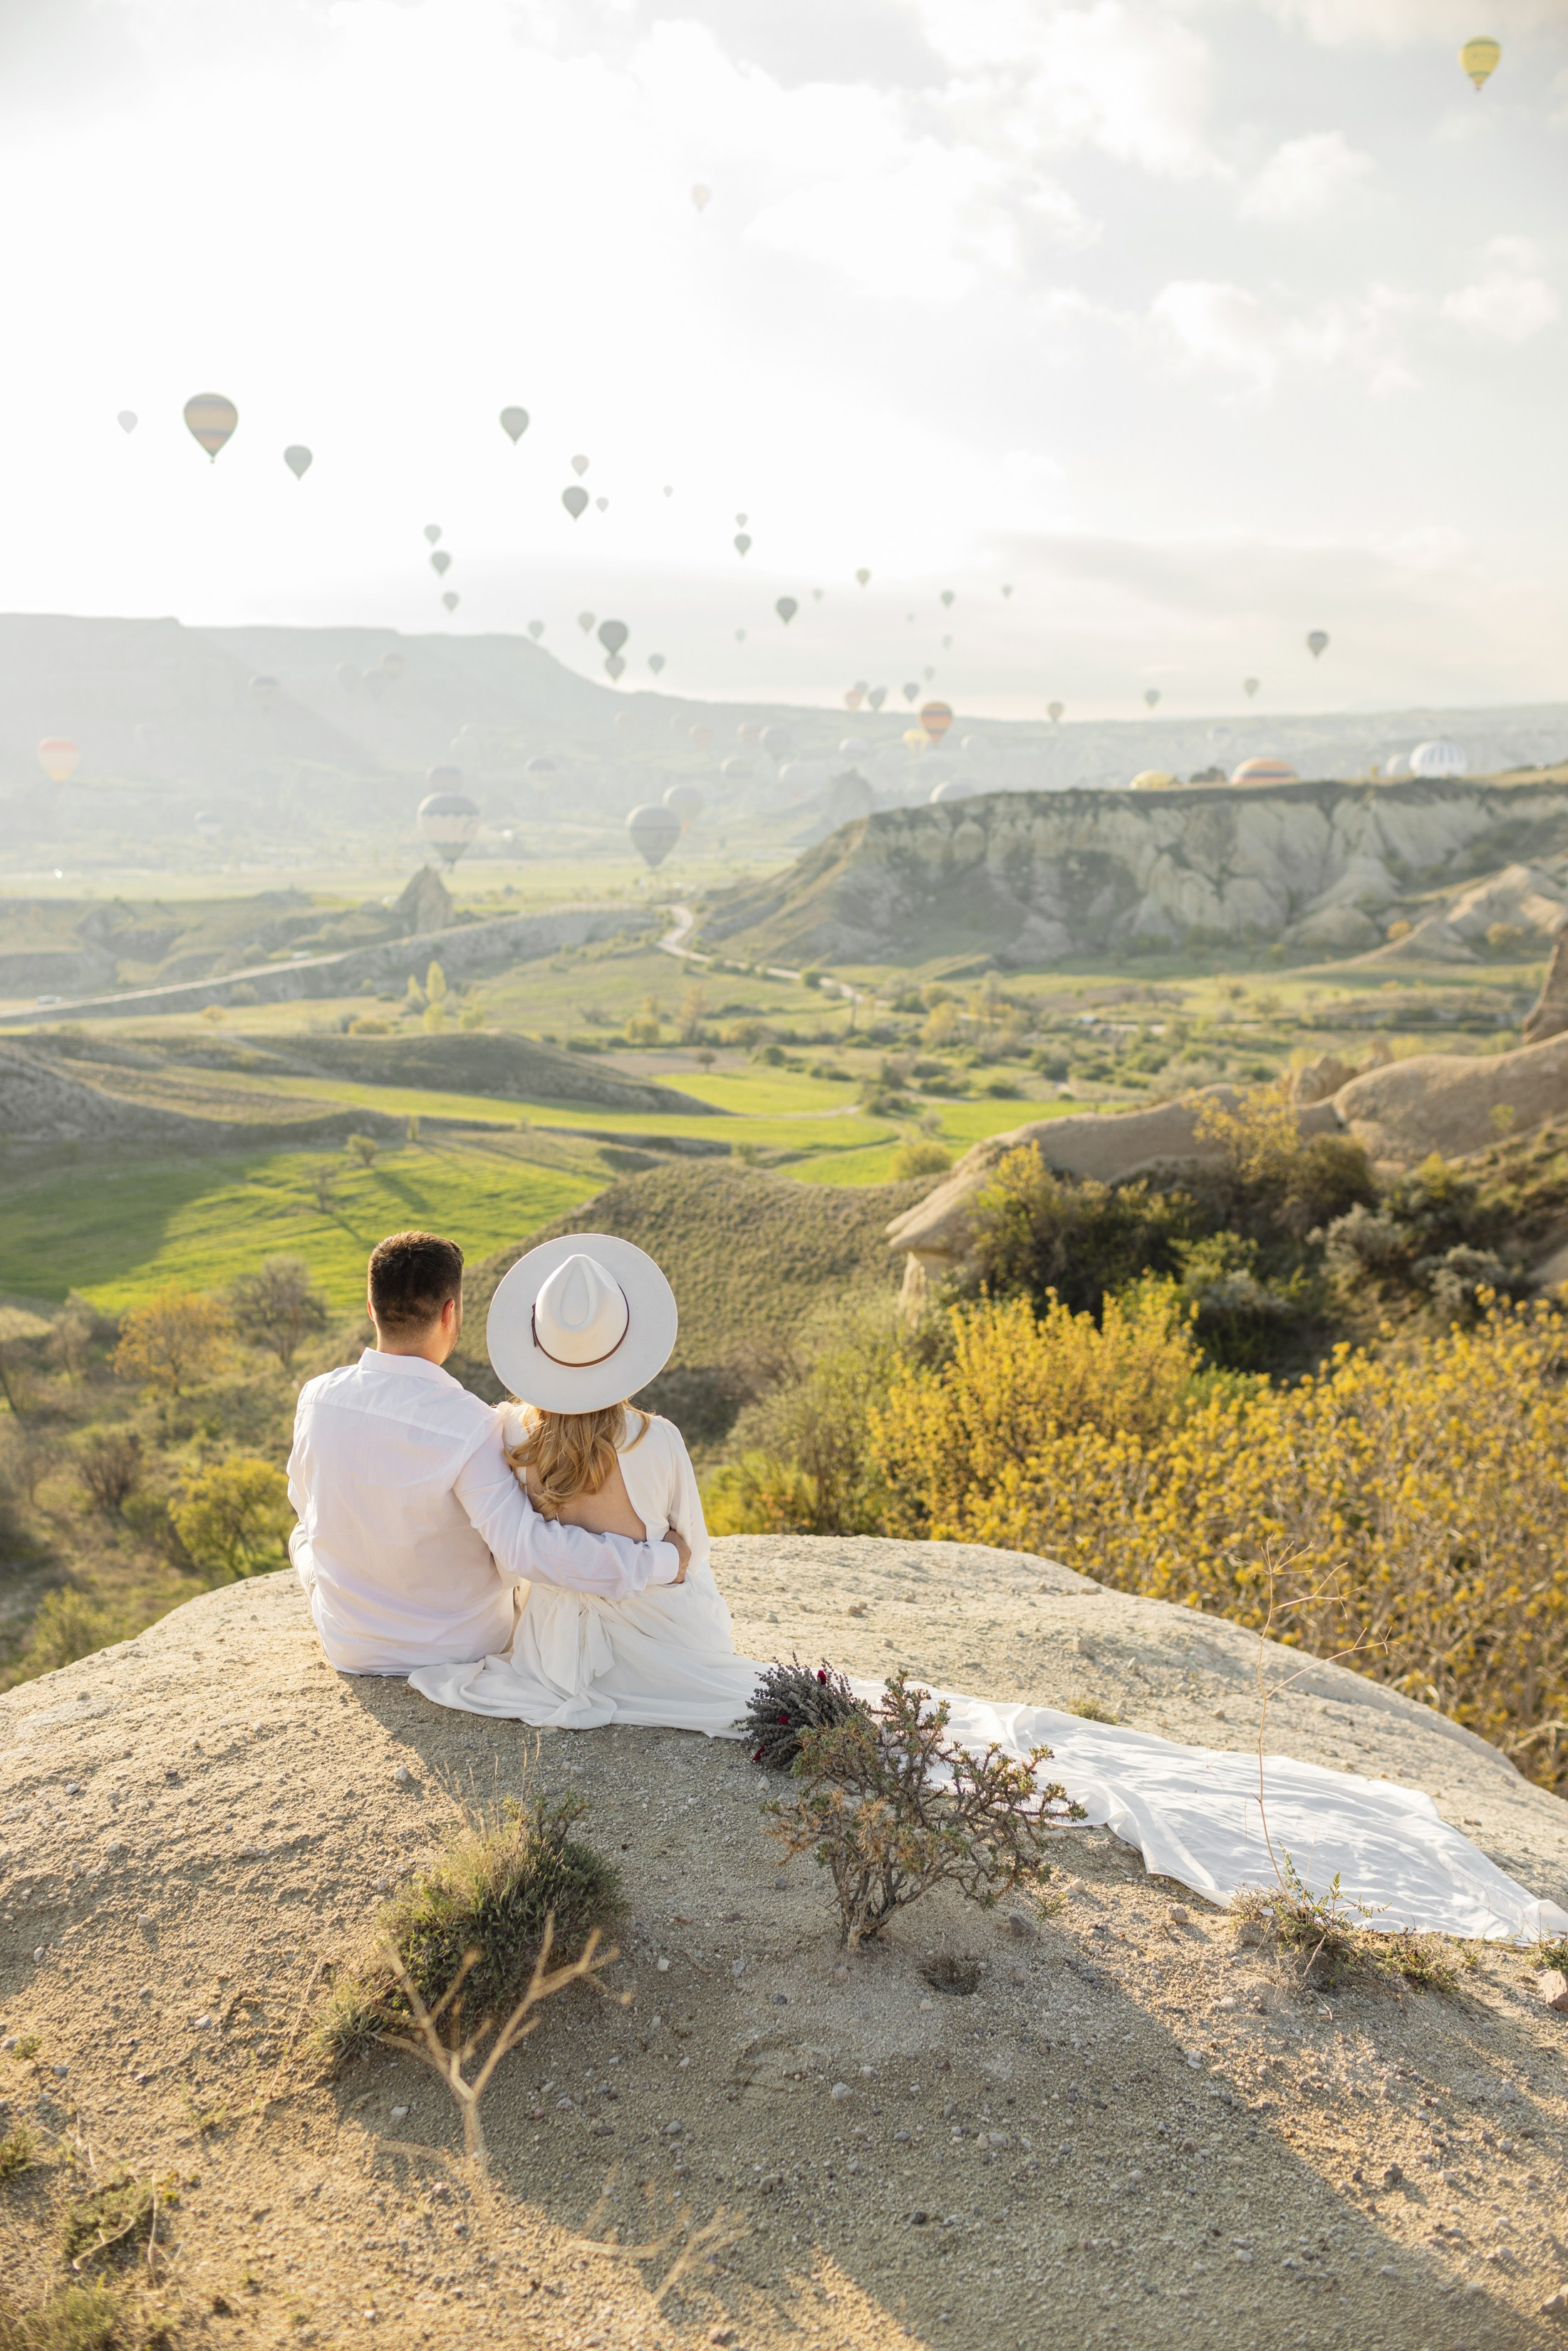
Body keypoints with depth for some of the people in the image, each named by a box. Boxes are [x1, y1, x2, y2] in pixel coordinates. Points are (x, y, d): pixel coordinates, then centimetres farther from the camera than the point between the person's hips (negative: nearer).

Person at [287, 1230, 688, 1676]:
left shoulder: (318, 1397, -16)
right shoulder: (469, 1426, -30)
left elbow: (305, 1498, 2)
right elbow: (526, 1549, -35)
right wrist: (660, 1561, -27)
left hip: (348, 1649, 3)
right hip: (464, 1648, -3)